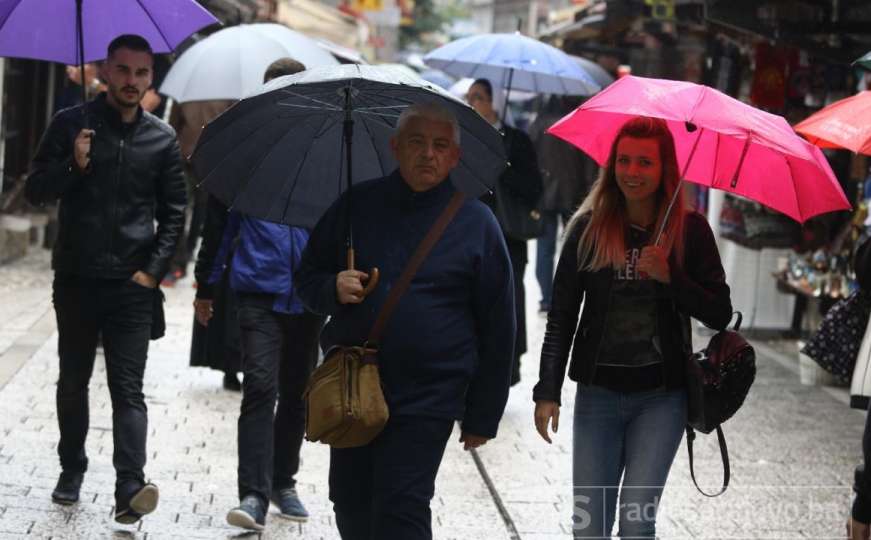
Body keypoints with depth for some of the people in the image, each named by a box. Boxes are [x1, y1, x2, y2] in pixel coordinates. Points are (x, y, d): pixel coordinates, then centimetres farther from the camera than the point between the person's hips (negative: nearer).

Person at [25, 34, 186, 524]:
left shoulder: (162, 139, 5)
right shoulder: (71, 124, 1)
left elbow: (174, 213, 9)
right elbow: (36, 190, -1)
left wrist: (153, 270, -2)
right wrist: (73, 166, -20)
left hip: (133, 283, -1)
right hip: (76, 280, 1)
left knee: (128, 388, -8)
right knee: (73, 381, 13)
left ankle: (130, 489, -17)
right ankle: (72, 469, 31)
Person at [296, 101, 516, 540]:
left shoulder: (476, 223, 0)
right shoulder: (357, 205, 7)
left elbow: (497, 328, 2)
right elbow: (308, 278, 15)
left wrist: (483, 417, 1)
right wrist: (334, 288, -10)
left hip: (425, 402, -4)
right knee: (350, 504, 11)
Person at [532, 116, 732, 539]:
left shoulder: (690, 229, -2)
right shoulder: (588, 227, 0)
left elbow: (720, 314, -3)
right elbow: (562, 316, 2)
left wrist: (670, 277, -18)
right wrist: (547, 391, -4)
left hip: (662, 396, -1)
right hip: (598, 391, 1)